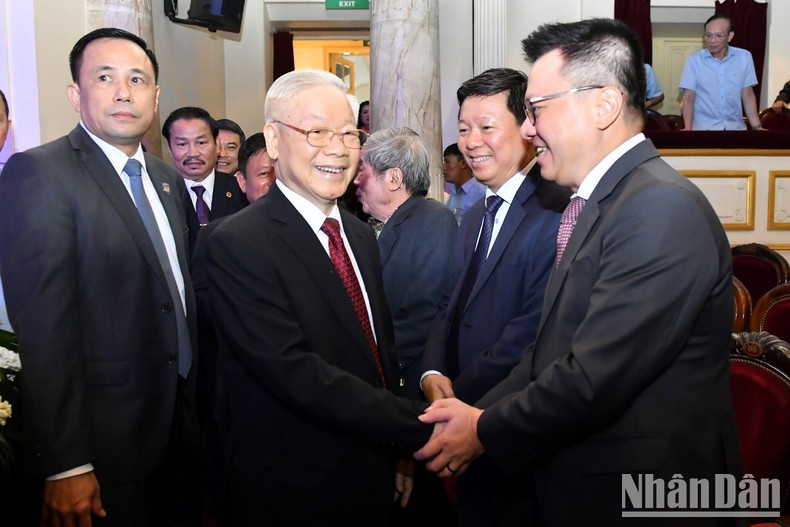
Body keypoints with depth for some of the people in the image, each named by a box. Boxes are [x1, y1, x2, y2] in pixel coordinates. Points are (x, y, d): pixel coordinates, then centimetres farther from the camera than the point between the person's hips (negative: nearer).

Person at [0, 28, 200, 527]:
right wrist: (66, 465, -19)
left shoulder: (168, 179, 8)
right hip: (106, 439, -6)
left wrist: (198, 404, 12)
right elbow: (42, 330, -19)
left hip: (182, 423, 7)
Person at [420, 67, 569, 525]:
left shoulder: (557, 213, -19)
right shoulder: (474, 217, 11)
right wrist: (433, 373, -6)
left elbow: (533, 332, -25)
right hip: (466, 420, 8)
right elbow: (452, 308, 11)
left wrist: (458, 397, -18)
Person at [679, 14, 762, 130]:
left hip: (735, 126, 2)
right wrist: (688, 128, -17)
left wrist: (757, 127, 0)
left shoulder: (744, 57, 1)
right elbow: (688, 98, -6)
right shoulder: (694, 60, -5)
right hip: (703, 126, -2)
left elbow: (747, 95, 5)